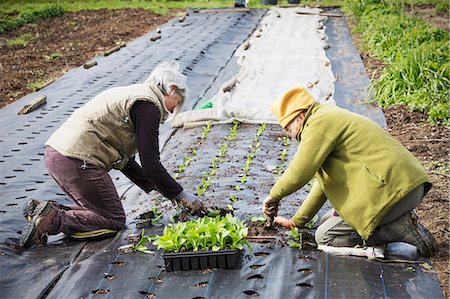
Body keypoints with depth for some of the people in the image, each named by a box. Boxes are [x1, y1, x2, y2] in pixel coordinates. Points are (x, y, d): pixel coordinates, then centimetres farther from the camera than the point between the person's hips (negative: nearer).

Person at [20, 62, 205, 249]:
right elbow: (150, 164, -12)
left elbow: (125, 161, 25)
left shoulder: (133, 94, 24)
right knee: (113, 221, 0)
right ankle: (52, 220, -13)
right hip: (77, 161, -10)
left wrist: (157, 188, 23)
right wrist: (180, 195, -1)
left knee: (98, 210, 18)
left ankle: (42, 209, 7)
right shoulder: (148, 105, -8)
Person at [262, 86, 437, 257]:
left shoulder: (318, 124, -9)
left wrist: (273, 196, 5)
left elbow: (299, 173, -15)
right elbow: (325, 180, 26)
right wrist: (296, 221, 27)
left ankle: (402, 229, -7)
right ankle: (401, 220, 9)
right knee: (327, 221, 18)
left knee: (325, 235, -5)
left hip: (392, 189, -10)